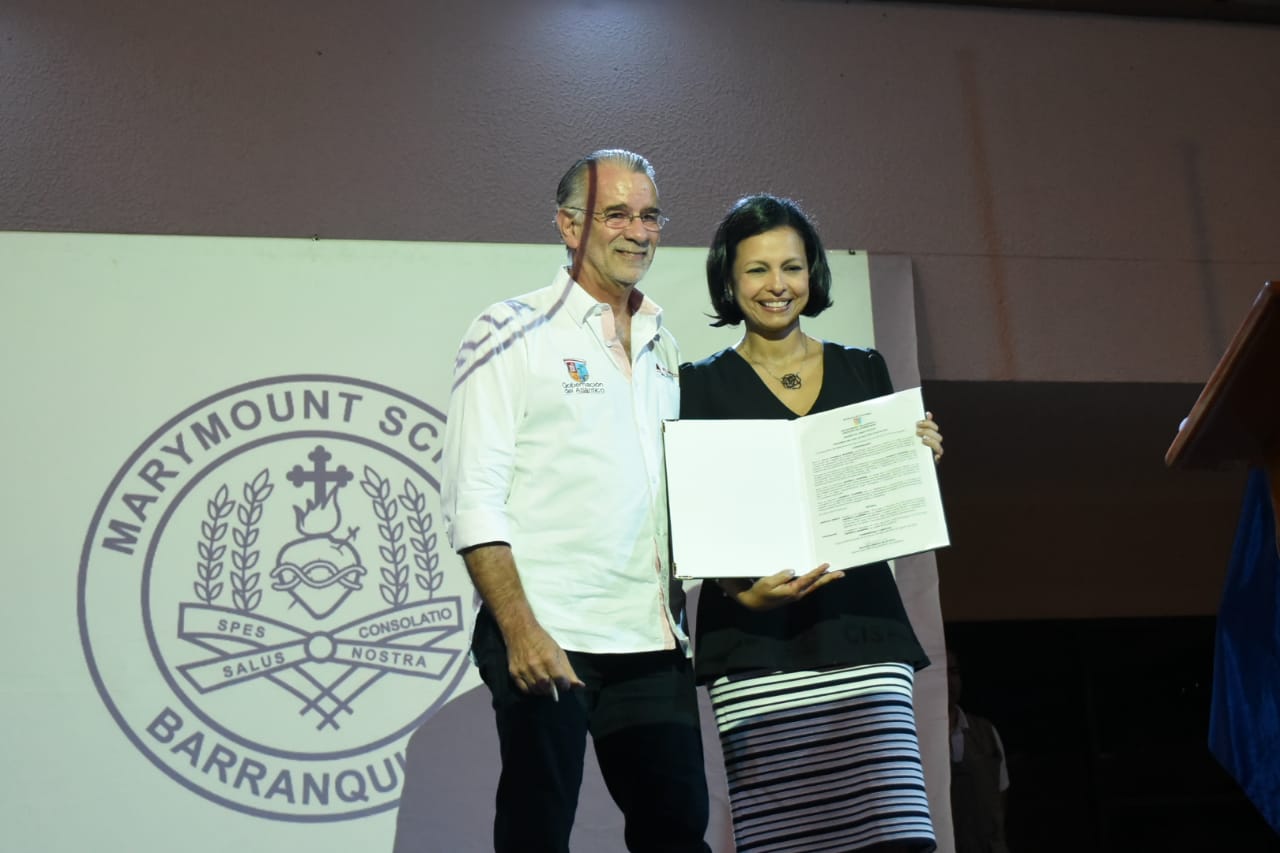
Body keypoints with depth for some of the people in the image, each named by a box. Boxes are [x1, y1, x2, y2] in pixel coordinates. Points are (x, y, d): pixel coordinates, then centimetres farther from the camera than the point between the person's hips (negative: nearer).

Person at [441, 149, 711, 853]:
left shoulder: (661, 346, 17)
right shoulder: (514, 334, -2)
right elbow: (472, 499, -9)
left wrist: (680, 611, 11)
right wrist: (521, 630, -17)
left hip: (653, 640, 6)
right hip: (546, 640, -5)